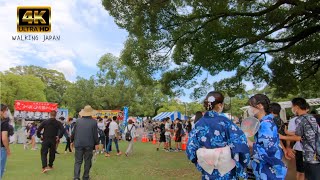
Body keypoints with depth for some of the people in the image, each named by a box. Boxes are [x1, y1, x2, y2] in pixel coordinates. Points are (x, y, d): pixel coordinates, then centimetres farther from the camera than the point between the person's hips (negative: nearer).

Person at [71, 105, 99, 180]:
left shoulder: (78, 121, -1)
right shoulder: (94, 122, -6)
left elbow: (73, 132, 5)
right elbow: (95, 134, -5)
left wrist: (72, 141, 19)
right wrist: (97, 143, 4)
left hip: (78, 144, 1)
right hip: (89, 144, -1)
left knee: (78, 161, 8)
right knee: (87, 161, 11)